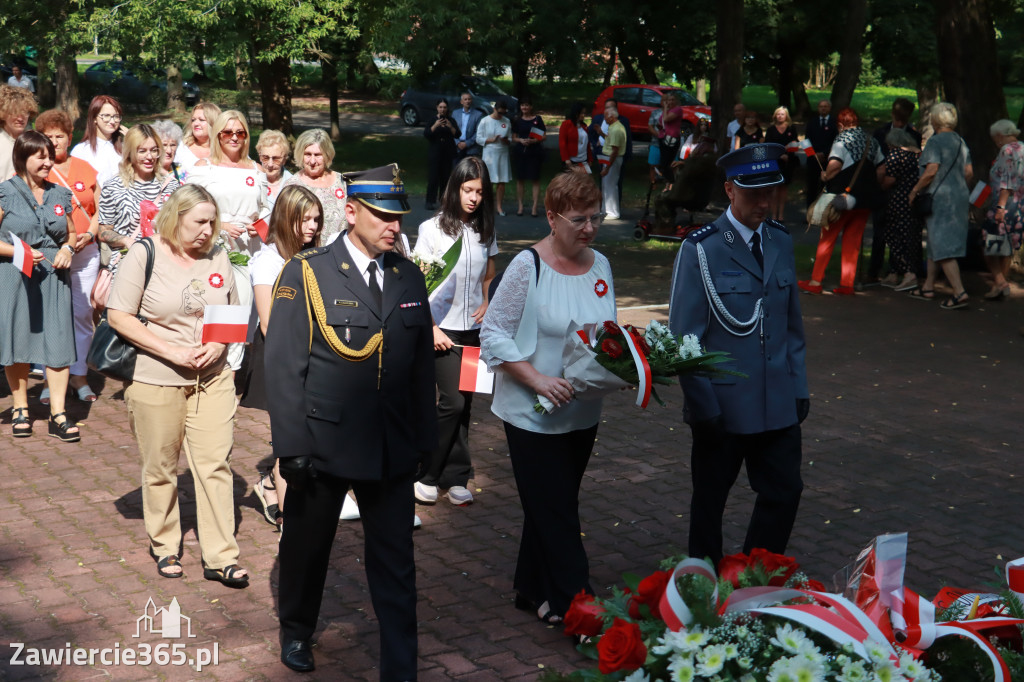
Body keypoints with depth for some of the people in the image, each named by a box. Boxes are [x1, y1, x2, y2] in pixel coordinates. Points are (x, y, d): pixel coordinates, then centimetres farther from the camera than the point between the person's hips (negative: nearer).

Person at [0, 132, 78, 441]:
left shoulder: (60, 194, 10)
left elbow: (71, 233, 21)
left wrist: (68, 248, 0)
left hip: (54, 276, 3)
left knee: (57, 341, -3)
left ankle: (58, 414, 1)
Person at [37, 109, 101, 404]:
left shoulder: (85, 169, 9)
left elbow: (98, 210, 13)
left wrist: (89, 234, -5)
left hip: (85, 251, 3)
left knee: (83, 314, 4)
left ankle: (79, 376, 16)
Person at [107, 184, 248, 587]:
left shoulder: (217, 256, 5)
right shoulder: (145, 255, -6)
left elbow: (234, 313, 14)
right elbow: (119, 316, -10)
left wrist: (218, 345, -7)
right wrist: (171, 351, -17)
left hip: (212, 377, 3)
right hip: (156, 380, -3)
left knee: (216, 463, -1)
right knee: (160, 467, 9)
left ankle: (220, 557, 6)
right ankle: (164, 546, 28)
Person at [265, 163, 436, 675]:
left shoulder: (409, 277, 6)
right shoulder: (306, 273, -8)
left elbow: (422, 366, 10)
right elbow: (283, 367, -10)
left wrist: (424, 439, 9)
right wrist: (291, 447, -13)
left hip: (393, 449, 3)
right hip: (322, 441, -3)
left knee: (395, 563, 6)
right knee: (307, 546, 18)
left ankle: (400, 668, 16)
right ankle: (296, 631, 44)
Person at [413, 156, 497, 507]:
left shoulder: (486, 231, 7)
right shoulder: (432, 229, -6)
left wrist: (487, 304, 2)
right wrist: (431, 328, -12)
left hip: (474, 328, 4)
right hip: (443, 328, -4)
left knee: (463, 403, 7)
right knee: (453, 402, -10)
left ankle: (454, 478, 16)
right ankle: (427, 473, 5)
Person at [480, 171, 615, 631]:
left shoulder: (600, 266, 5)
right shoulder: (528, 266, -15)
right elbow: (493, 334, -14)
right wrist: (537, 379, -24)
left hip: (583, 414, 6)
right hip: (533, 414, -6)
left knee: (552, 507, 17)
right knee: (555, 512, -1)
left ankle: (535, 592, 33)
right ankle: (575, 604, 9)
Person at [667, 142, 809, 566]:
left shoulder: (781, 242, 6)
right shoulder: (700, 249, -11)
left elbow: (792, 324, 13)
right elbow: (684, 336, -10)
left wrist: (799, 386, 9)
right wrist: (703, 405, -12)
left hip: (778, 403, 5)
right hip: (722, 405, -5)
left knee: (785, 491, 8)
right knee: (710, 500, 10)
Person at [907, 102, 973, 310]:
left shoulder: (936, 141, -12)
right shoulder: (961, 142, 13)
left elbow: (931, 171, -21)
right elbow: (969, 172, 12)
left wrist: (914, 191, -11)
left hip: (940, 198, -9)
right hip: (960, 197, 9)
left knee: (942, 247, -10)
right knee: (935, 243, 17)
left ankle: (959, 293, -17)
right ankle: (928, 287, 24)